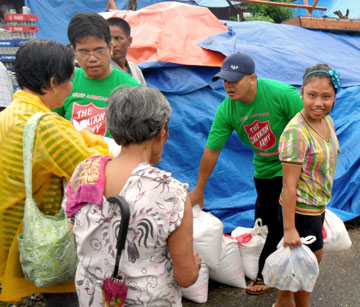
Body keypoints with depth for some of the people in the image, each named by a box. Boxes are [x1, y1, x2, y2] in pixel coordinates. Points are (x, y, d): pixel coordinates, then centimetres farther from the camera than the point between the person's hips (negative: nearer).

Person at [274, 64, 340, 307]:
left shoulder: (327, 120, 0)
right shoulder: (296, 132, -26)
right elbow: (289, 184, -24)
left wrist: (322, 204, 16)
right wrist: (289, 228, -22)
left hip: (318, 206, 8)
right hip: (300, 210, -8)